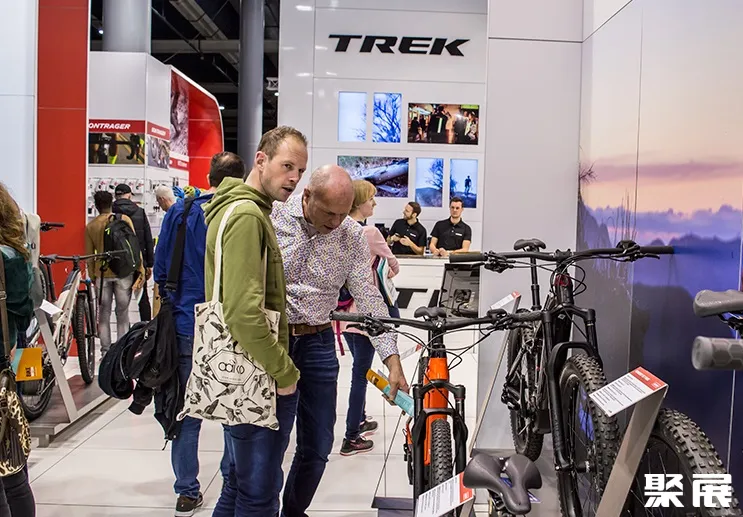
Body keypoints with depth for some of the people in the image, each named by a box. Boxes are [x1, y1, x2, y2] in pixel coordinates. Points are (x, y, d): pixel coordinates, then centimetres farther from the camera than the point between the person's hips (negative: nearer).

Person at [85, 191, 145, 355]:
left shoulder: (90, 226, 4)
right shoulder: (124, 219, -2)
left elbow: (89, 255, 7)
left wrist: (92, 276, 15)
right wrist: (140, 268, -1)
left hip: (102, 274, 1)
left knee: (103, 314, 10)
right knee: (122, 314, 6)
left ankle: (105, 352, 10)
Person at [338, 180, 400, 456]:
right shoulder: (369, 232, -17)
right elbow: (392, 261, -2)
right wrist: (393, 270, 22)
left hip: (344, 311, 8)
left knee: (359, 368, 22)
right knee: (361, 373, 1)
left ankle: (359, 420, 38)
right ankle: (351, 438, 8)